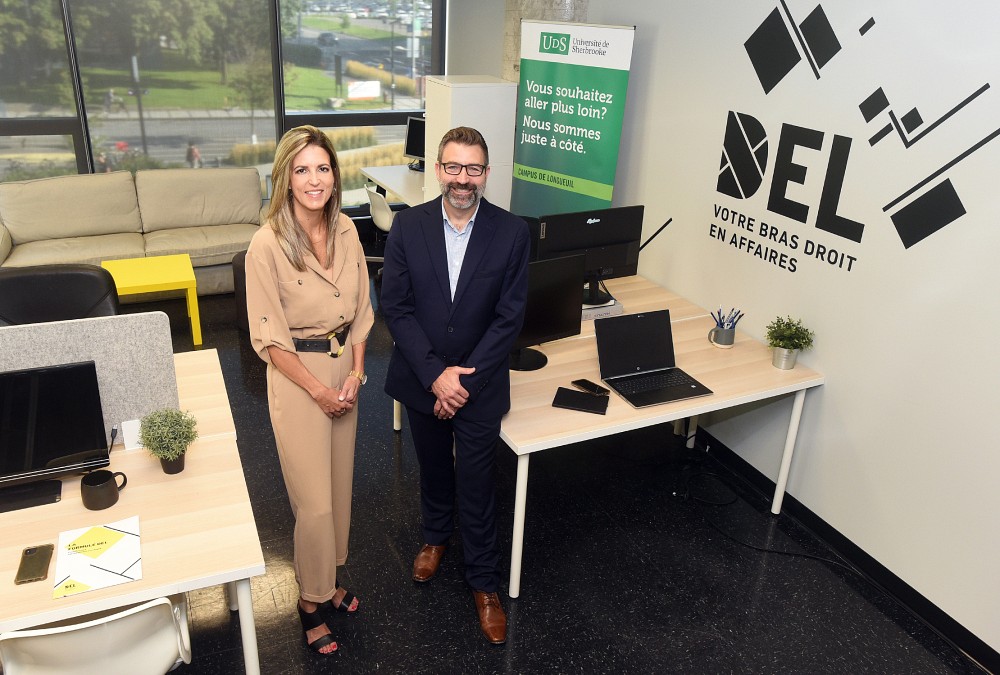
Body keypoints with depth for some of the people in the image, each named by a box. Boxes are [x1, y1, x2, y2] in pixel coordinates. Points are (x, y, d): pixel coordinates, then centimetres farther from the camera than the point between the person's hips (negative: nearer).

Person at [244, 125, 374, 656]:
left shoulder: (346, 231, -2)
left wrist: (355, 374, -4)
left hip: (345, 368, 6)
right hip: (297, 374, -5)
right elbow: (269, 337, -15)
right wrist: (318, 390, -14)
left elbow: (360, 310, 5)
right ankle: (311, 599, 26)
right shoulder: (268, 244, -18)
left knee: (340, 484, 18)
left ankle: (329, 577, 40)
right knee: (314, 501, 2)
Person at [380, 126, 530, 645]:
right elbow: (395, 307, -10)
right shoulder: (408, 225, -9)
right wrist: (435, 375, -17)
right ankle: (435, 535, 53)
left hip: (479, 384, -2)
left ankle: (483, 581, 30)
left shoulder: (511, 232, -12)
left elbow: (509, 317, -11)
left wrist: (463, 378, -16)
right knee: (433, 467, 24)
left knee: (477, 485, 9)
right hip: (421, 380, 2)